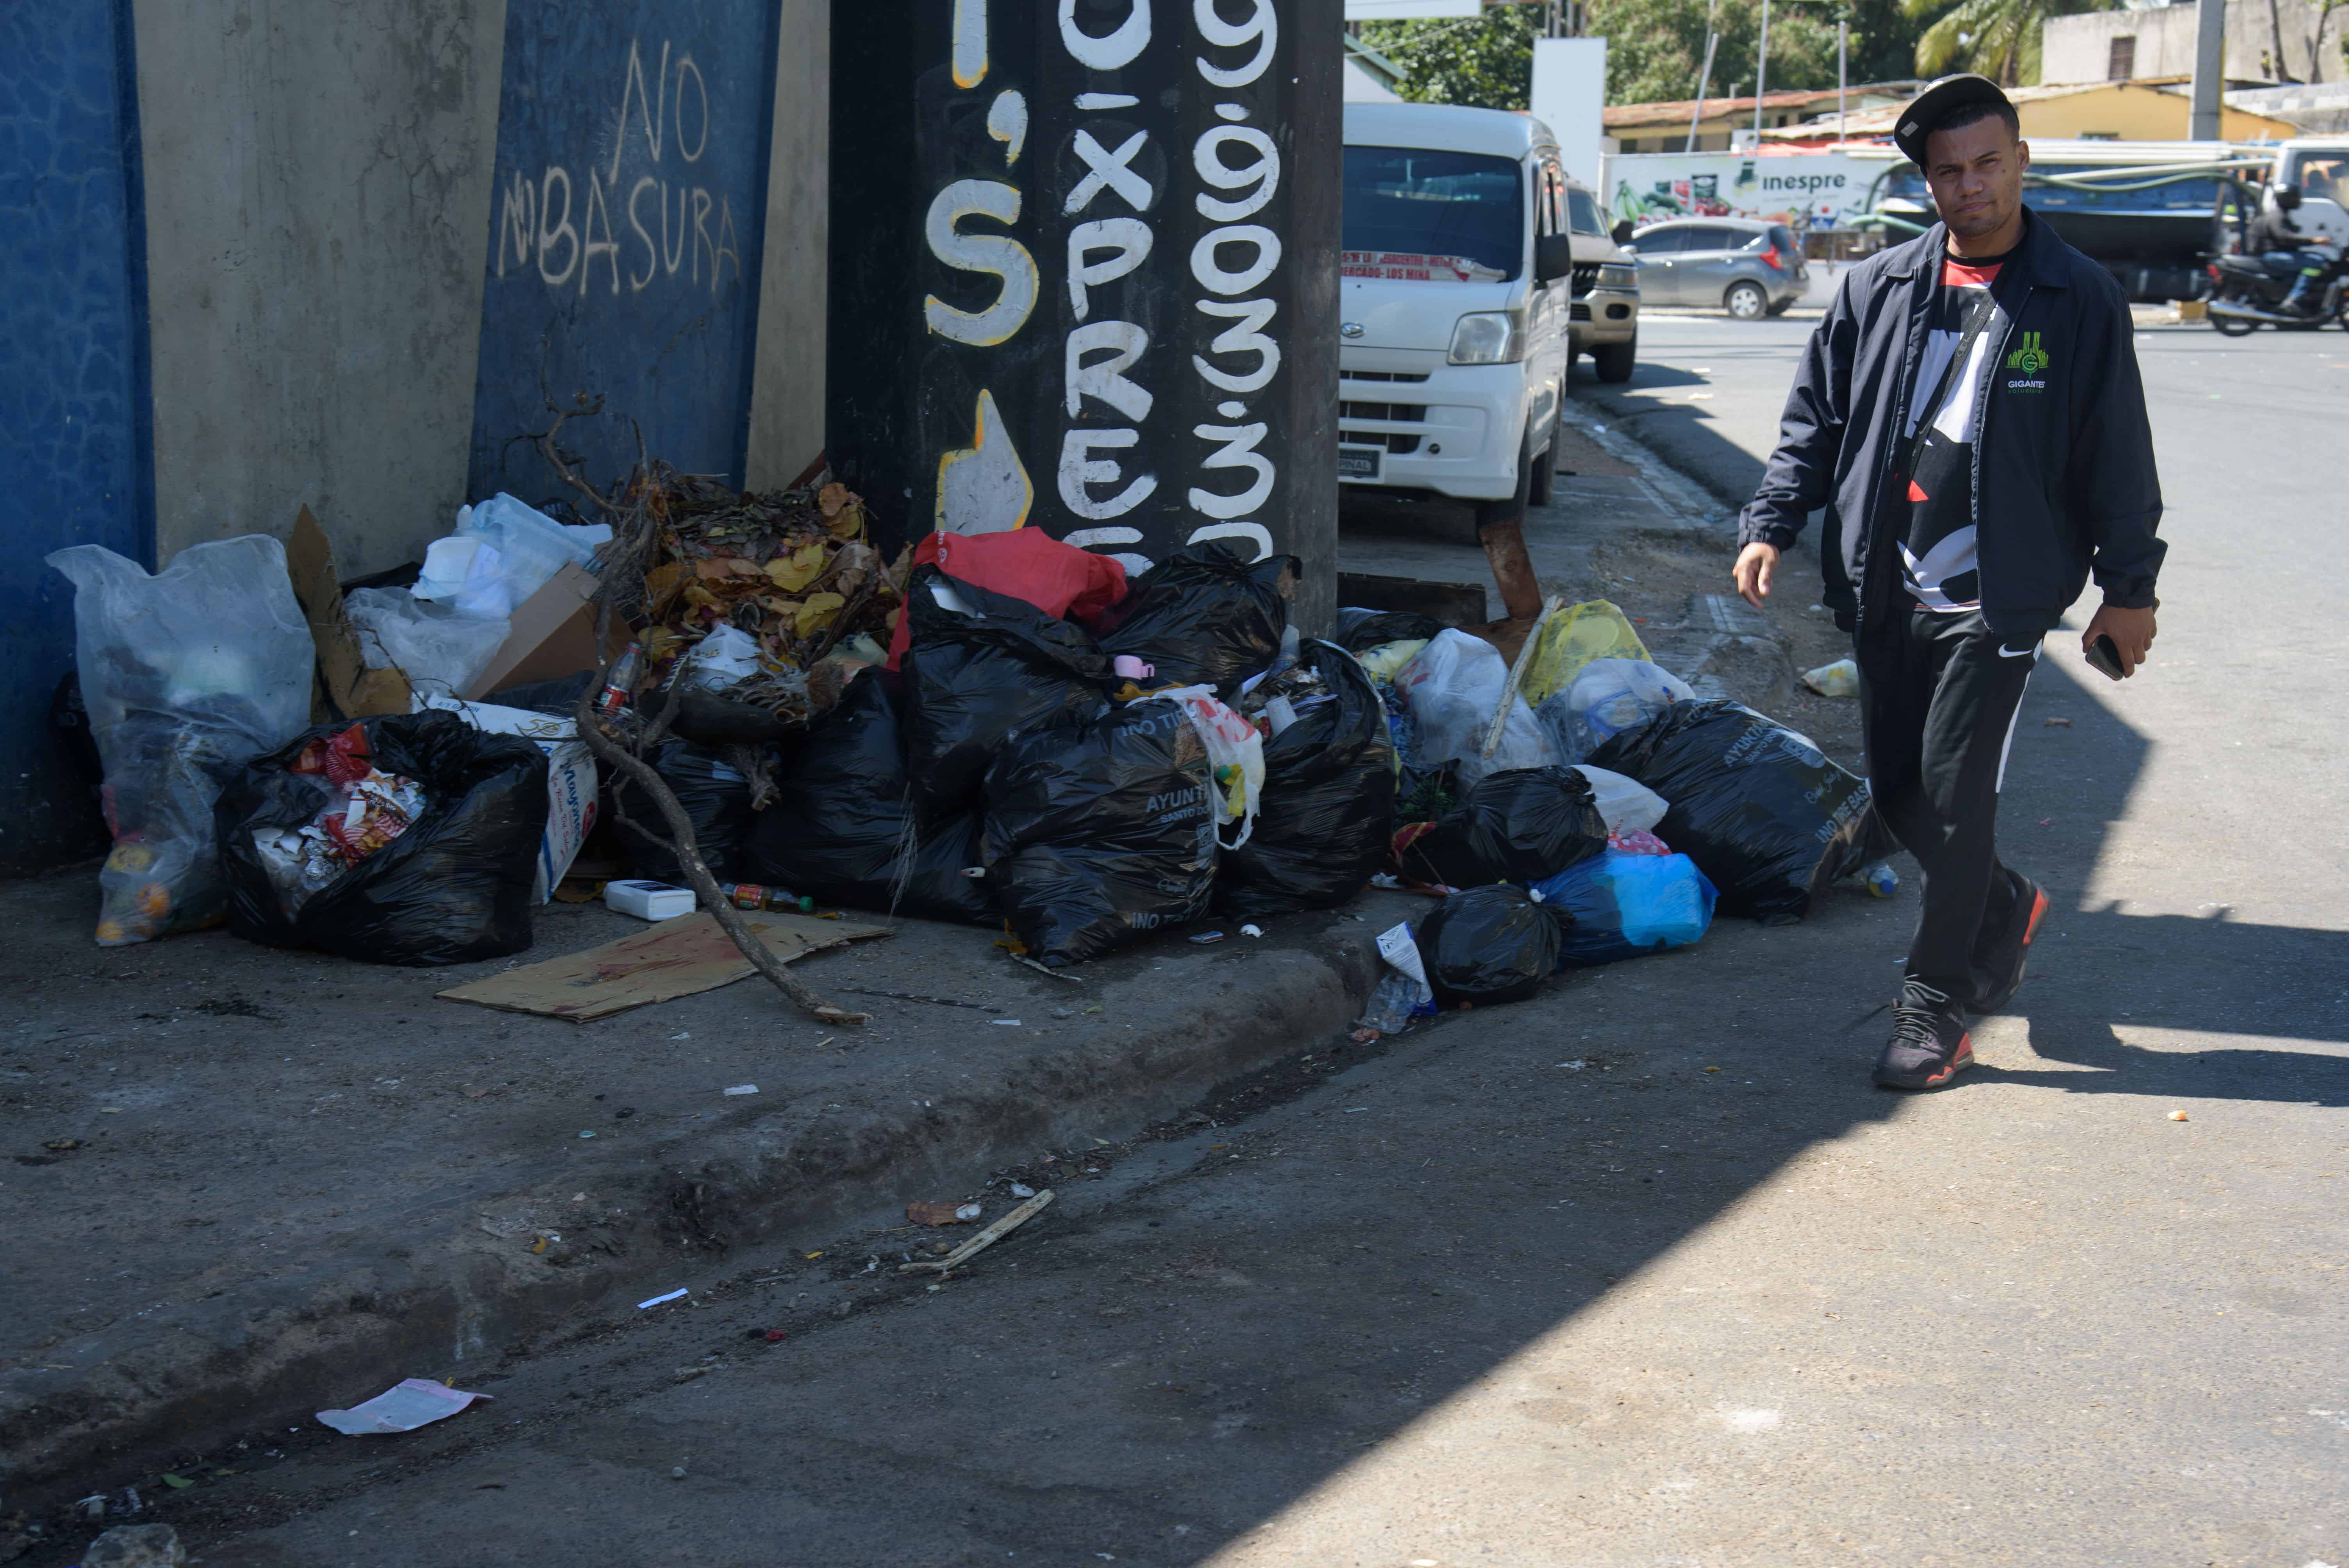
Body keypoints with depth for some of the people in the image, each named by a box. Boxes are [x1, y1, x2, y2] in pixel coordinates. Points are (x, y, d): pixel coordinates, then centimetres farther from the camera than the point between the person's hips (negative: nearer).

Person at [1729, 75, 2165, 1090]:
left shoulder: (2077, 300, -1)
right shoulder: (1877, 290, 7)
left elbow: (2117, 454, 2)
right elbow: (1816, 417, 12)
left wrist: (2127, 588, 1)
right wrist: (1771, 523, 0)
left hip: (1997, 596, -4)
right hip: (1887, 590, 4)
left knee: (1954, 795, -7)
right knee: (1897, 796, 10)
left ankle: (1934, 1010, 4)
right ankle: (2006, 909, 38)